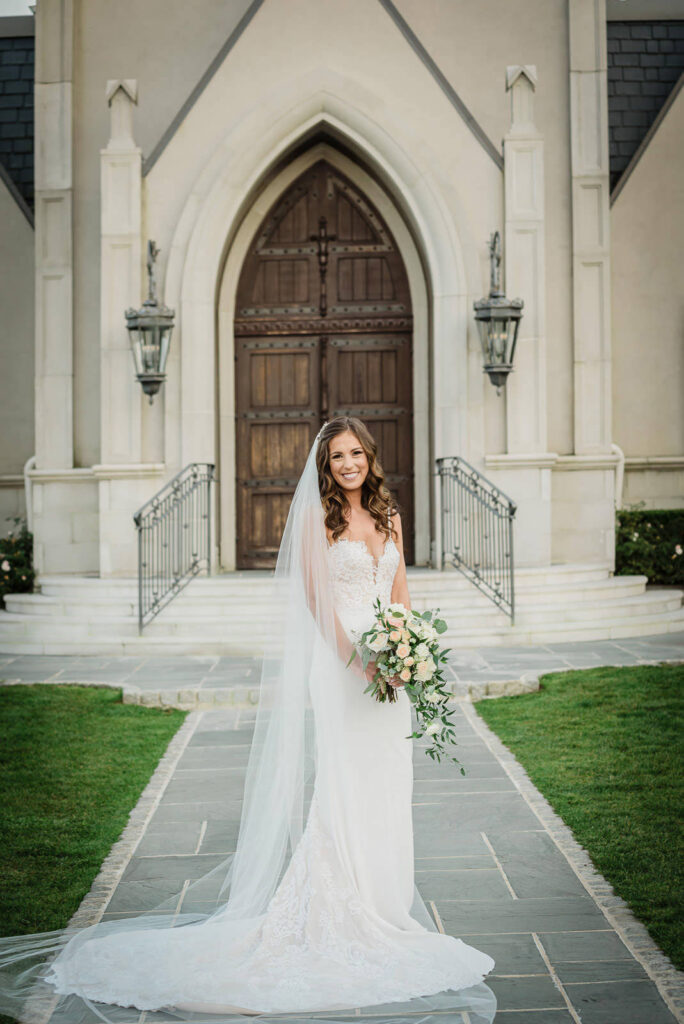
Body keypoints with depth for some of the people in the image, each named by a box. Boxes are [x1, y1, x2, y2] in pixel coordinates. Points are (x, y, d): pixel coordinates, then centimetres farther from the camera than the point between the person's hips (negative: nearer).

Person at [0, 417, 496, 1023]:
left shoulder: (389, 518, 15)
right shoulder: (316, 517, -3)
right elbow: (317, 598, -9)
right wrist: (360, 659, -17)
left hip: (388, 667, 6)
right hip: (339, 665, -6)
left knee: (387, 789, 9)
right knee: (342, 789, -8)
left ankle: (383, 904, 20)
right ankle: (326, 914, 0)